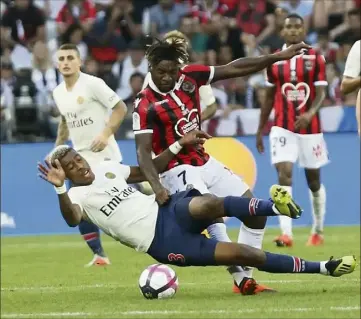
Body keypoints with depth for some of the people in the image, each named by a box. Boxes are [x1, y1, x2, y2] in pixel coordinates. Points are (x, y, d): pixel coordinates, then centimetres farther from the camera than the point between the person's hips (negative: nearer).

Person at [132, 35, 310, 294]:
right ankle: (242, 279, -29)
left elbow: (233, 69, 1)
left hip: (205, 163, 8)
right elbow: (143, 151, -21)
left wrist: (278, 57, -1)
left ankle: (246, 276, 8)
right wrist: (157, 187, -37)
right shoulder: (145, 105, -18)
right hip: (179, 171, -8)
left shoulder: (189, 76, -3)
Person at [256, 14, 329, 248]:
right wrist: (260, 129, 12)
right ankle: (286, 233, -23)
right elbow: (269, 97, 12)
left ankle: (318, 231, 29)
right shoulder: (274, 60, 4)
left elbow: (321, 93, -9)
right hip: (282, 127, 1)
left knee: (314, 180, 11)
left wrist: (310, 113, -29)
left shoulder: (316, 59, -2)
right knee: (284, 174, -16)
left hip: (309, 127, -1)